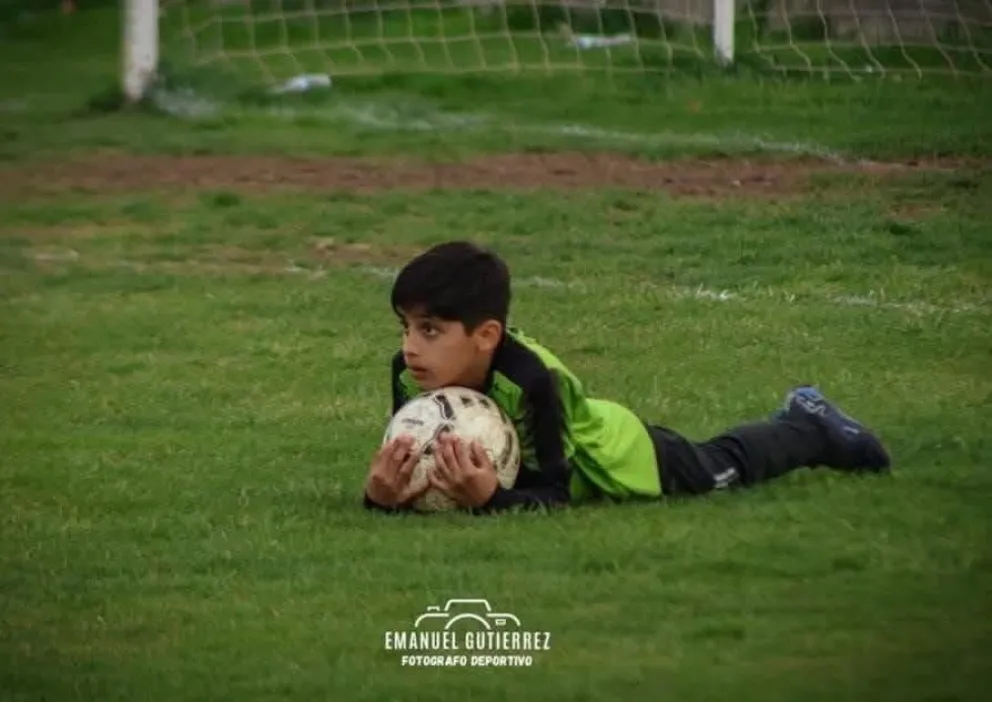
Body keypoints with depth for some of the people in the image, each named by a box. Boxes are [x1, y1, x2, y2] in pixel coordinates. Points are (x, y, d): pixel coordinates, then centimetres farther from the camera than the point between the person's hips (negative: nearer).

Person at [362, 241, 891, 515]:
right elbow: (405, 470, -24)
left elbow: (555, 494, -43)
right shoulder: (409, 377, -32)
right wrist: (385, 495, -49)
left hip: (617, 453, -4)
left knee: (720, 468, 24)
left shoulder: (529, 378, -47)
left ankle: (810, 427, 54)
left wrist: (492, 498, -64)